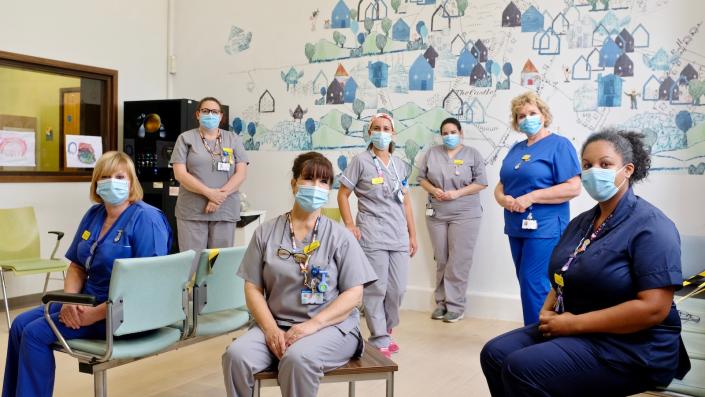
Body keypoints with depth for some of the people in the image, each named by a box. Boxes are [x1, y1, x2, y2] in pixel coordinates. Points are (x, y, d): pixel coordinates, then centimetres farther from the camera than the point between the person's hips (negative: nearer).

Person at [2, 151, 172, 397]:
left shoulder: (146, 219, -16)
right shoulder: (94, 214, 9)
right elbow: (77, 266, 13)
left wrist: (97, 314, -22)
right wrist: (69, 301, -8)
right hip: (89, 300, 8)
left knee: (36, 333, -15)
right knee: (21, 324, 1)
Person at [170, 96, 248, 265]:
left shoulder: (233, 139, 10)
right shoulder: (186, 138, 5)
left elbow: (241, 173, 2)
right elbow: (180, 174, -4)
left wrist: (221, 195, -12)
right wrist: (210, 193, -14)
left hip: (225, 211, 2)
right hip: (192, 211, -1)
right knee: (191, 260, -2)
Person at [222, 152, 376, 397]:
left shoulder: (340, 237, 0)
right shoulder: (266, 233, 6)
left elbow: (354, 294, -4)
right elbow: (253, 288, 4)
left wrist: (312, 325, -16)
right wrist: (271, 329, -12)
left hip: (331, 326, -2)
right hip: (277, 325, 2)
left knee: (297, 358, -34)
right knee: (236, 355, -26)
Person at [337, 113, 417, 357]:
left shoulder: (399, 165, 13)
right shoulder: (361, 161, -2)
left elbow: (406, 201, 16)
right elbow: (342, 195, -1)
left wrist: (412, 234, 14)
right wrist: (349, 225, -11)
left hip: (399, 236, 5)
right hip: (372, 236, -5)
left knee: (398, 289, 8)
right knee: (376, 289, -1)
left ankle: (385, 331, 29)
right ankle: (379, 341, 10)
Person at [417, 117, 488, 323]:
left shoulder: (472, 154, 3)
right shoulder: (432, 153, 10)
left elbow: (481, 183, -2)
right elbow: (422, 178, 12)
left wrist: (457, 193, -14)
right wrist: (434, 190, -8)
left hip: (465, 215, -3)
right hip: (436, 214, 3)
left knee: (459, 261, -5)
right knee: (441, 260, 7)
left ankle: (455, 305, 3)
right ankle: (442, 302, 16)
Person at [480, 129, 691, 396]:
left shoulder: (650, 227, -15)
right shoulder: (581, 223, 11)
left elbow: (654, 308, -23)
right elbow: (564, 277, 19)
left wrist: (574, 323, -21)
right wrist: (547, 312, -3)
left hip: (630, 347, -8)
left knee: (521, 368, -24)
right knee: (494, 354, -3)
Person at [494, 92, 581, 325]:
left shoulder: (559, 144, -6)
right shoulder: (516, 149, 16)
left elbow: (573, 188, -15)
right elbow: (501, 186, 17)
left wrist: (532, 197, -19)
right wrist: (503, 199, -7)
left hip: (544, 228, -7)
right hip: (517, 228, 7)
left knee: (534, 285, -9)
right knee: (527, 285, 12)